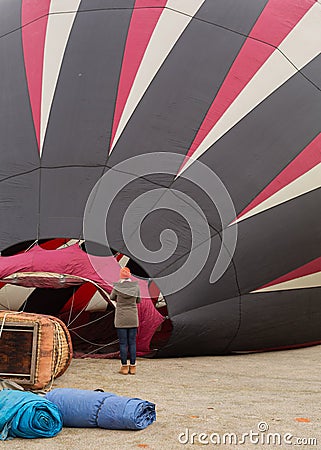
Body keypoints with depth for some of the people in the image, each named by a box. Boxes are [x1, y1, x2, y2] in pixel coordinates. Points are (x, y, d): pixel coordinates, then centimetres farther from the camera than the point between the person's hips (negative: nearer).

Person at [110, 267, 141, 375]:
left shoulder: (117, 287, -9)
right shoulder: (136, 286, -4)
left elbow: (112, 298, 12)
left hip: (121, 318, -2)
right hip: (133, 317, 2)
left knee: (123, 343, 2)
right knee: (132, 343, 7)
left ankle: (124, 367, 3)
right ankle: (132, 367, 7)